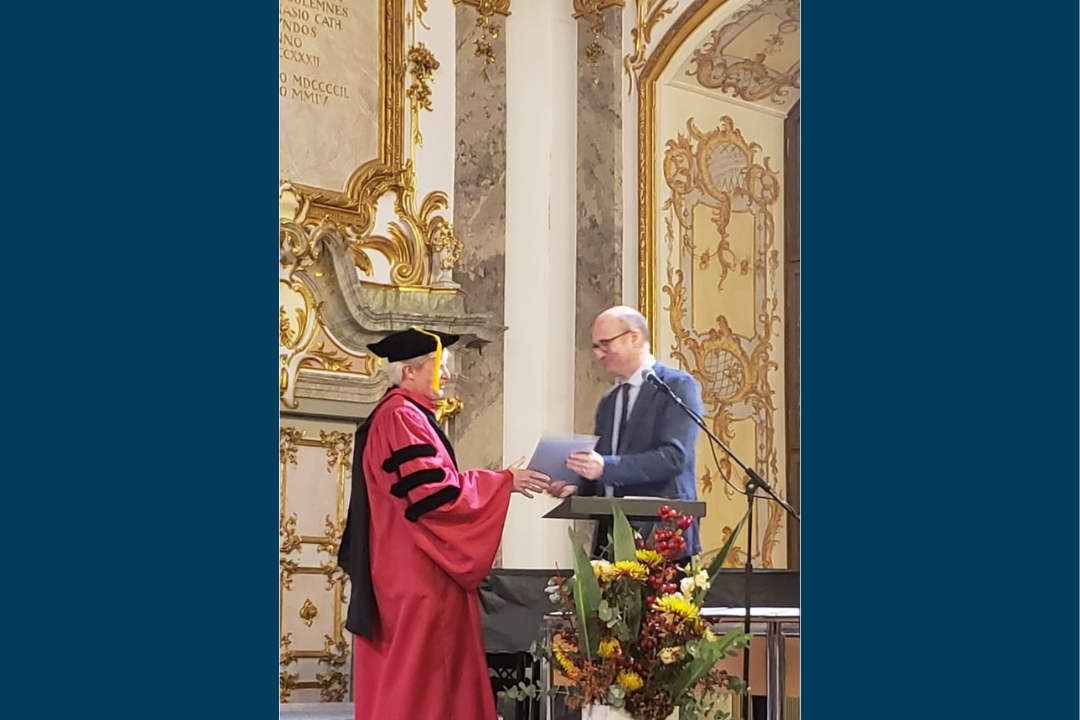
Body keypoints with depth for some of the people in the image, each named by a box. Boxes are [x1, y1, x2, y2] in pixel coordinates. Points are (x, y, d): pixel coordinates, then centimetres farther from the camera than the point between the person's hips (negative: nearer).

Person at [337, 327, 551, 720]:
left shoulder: (404, 416, 18)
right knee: (415, 674, -7)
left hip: (412, 570, 11)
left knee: (412, 672, 11)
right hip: (416, 574, -11)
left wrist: (497, 482, 17)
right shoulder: (401, 418, -15)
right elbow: (434, 491, -22)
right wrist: (505, 480, -12)